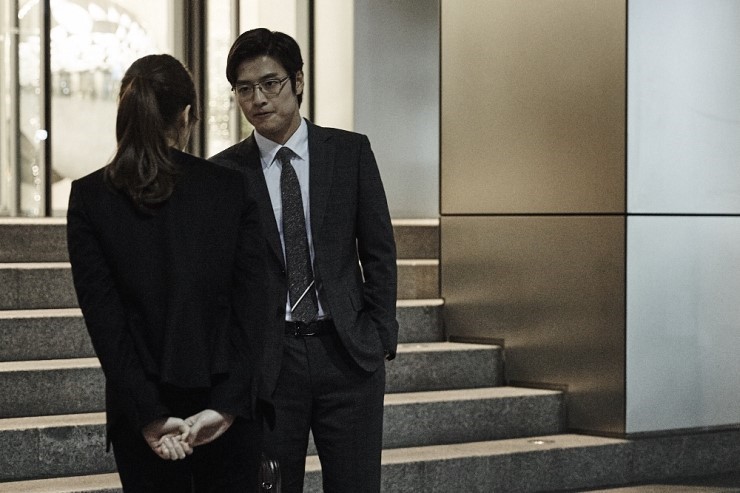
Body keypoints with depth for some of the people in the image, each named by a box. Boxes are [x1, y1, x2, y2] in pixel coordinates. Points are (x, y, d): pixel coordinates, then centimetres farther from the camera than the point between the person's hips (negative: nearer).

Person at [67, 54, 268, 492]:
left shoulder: (89, 198, -4)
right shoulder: (232, 189, -3)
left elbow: (104, 318, -9)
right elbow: (251, 308, -9)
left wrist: (149, 415, -9)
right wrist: (226, 405, -11)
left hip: (144, 413, 0)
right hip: (230, 407, 0)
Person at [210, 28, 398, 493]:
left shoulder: (351, 152, 4)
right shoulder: (223, 173, 1)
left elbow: (379, 250, 6)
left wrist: (382, 335, 0)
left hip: (348, 353, 0)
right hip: (267, 361, 0)